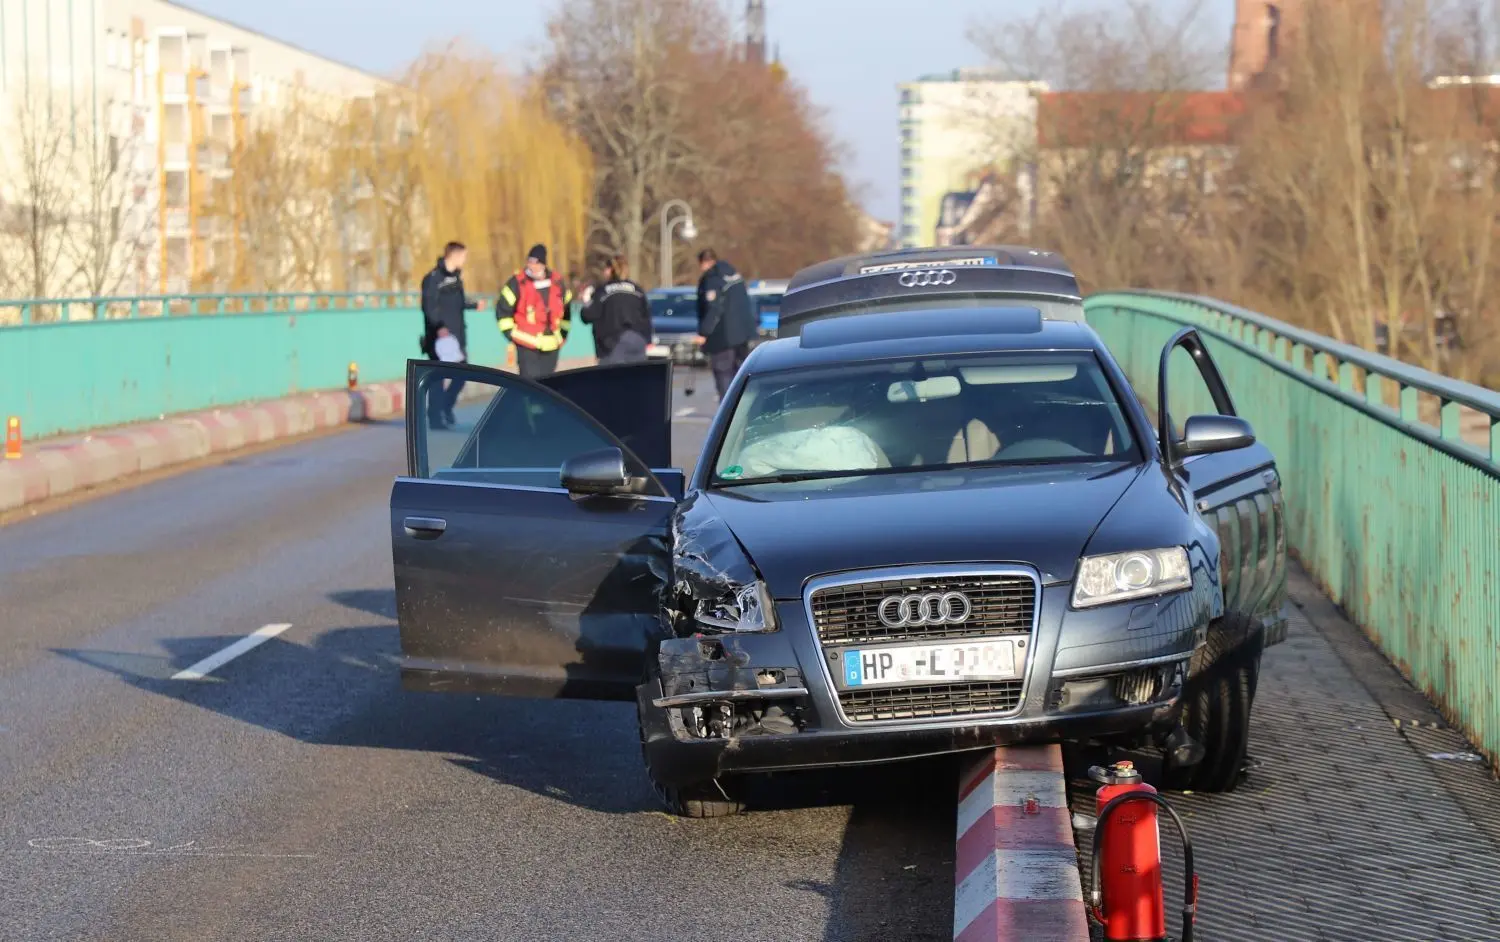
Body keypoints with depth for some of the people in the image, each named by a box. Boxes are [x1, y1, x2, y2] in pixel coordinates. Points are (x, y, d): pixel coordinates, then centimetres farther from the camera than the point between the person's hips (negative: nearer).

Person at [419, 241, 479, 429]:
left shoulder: (456, 276, 13)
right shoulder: (434, 278, -14)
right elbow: (429, 306, -22)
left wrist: (474, 305, 39)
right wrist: (439, 327, -33)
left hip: (456, 335, 8)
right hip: (439, 336, -8)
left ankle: (446, 407, 28)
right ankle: (435, 418, 3)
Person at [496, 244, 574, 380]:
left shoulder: (557, 283, 3)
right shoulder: (518, 283, -9)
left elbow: (566, 308, 18)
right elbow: (502, 309, -4)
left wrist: (562, 334, 16)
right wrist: (511, 334, -7)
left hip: (551, 347, 5)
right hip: (527, 347, -5)